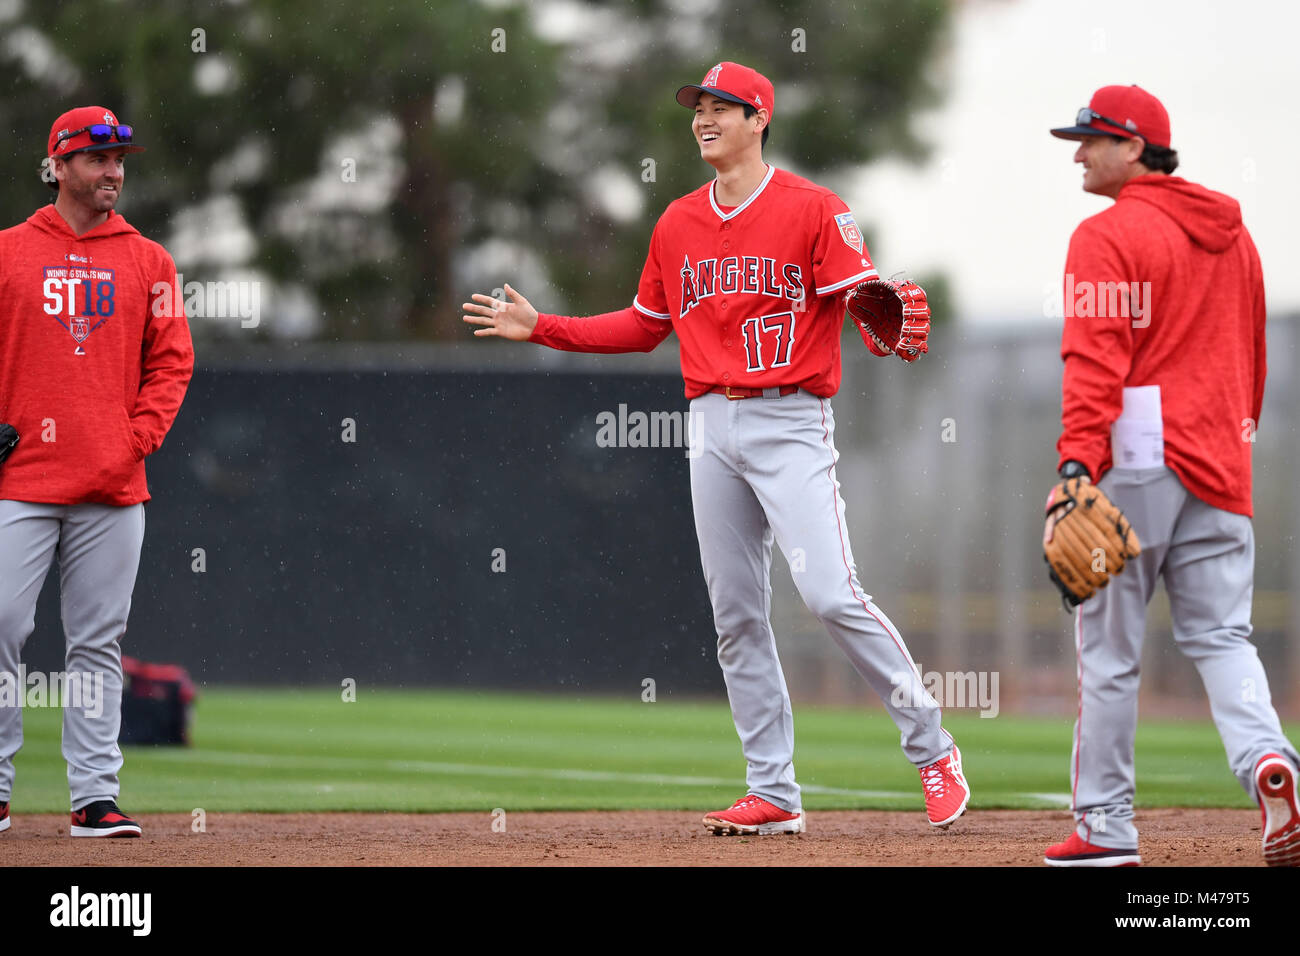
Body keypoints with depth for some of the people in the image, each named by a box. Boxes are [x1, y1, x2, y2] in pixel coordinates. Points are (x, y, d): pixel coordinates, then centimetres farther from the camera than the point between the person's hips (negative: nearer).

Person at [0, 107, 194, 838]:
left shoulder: (148, 261, 11)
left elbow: (172, 362, 10)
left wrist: (139, 441, -3)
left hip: (113, 486, 1)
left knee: (99, 642, 2)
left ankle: (95, 797, 4)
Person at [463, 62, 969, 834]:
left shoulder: (813, 209, -5)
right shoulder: (678, 225, 14)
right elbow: (644, 327, 23)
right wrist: (541, 328, 18)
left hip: (791, 423, -6)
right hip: (714, 428, 6)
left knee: (832, 595, -17)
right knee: (736, 617, 5)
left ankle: (932, 749, -4)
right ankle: (774, 794, 11)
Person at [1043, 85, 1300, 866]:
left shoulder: (1110, 236, -7)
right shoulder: (1232, 234, 18)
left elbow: (1096, 358, -17)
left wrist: (1077, 463, -24)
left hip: (1138, 458, -7)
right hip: (1220, 464, 7)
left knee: (1109, 646, 1)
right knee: (1221, 635, 5)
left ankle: (1107, 825, 4)